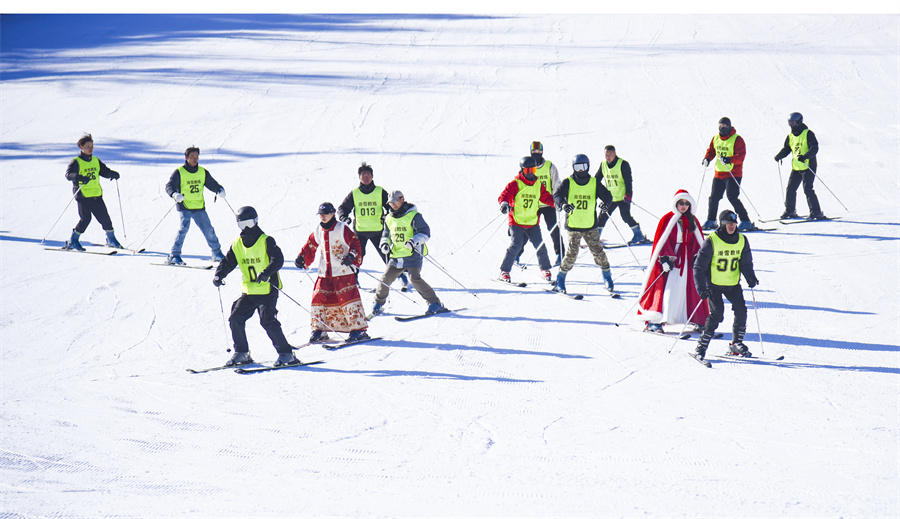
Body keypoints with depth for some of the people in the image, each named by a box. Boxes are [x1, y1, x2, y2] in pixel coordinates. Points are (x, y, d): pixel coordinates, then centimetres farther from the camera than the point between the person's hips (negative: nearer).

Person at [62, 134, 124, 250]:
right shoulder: (76, 162, -4)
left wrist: (113, 174, -1)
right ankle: (73, 241, -1)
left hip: (96, 195, 5)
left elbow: (105, 171, 22)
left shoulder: (96, 161, 14)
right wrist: (80, 177, -36)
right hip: (83, 196, -5)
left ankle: (111, 239, 24)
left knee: (105, 218, 6)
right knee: (85, 219, -14)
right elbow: (68, 174, -17)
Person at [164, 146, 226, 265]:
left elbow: (211, 183, 17)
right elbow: (169, 186, -10)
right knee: (183, 228, -21)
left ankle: (217, 254, 23)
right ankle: (174, 255, -16)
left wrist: (220, 190, -4)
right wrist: (175, 194, -31)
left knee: (209, 230, 6)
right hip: (184, 207, -4)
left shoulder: (203, 172, 9)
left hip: (199, 207, 4)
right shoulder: (179, 173, -5)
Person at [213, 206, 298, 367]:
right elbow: (228, 262, 13)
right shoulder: (237, 245, 10)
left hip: (267, 290, -6)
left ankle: (285, 353, -7)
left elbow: (278, 259, -18)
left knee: (267, 321, -15)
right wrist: (218, 275, -6)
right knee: (236, 318, -1)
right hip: (248, 292, 6)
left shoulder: (266, 241, -7)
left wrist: (266, 273, -35)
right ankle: (241, 353, 13)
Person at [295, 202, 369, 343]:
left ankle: (358, 329, -8)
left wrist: (352, 257, -25)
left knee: (348, 298, -11)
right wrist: (302, 258, 7)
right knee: (319, 298, 2)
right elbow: (310, 247, 21)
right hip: (324, 273, 6)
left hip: (343, 272, -6)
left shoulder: (342, 229, -7)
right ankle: (319, 329, 13)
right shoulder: (318, 231, 10)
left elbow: (355, 244, -9)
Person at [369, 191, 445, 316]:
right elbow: (386, 235, 26)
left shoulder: (413, 215, -5)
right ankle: (379, 303, 23)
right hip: (396, 256, 6)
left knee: (415, 278, -21)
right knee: (386, 278, -1)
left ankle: (435, 303, -12)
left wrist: (415, 241, -25)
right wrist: (384, 244, 3)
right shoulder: (389, 218, 14)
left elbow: (426, 232, -8)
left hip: (413, 255, -6)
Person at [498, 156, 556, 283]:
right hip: (516, 222, -4)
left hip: (533, 223, 4)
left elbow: (546, 198, 17)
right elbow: (504, 195, -13)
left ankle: (545, 270, 19)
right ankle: (504, 271, -2)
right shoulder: (515, 184, -6)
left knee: (540, 246, -2)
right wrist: (504, 204, -35)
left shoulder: (538, 185, 8)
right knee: (515, 246, -14)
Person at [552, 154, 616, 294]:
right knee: (572, 253, -10)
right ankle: (560, 281, 6)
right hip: (573, 226, -2)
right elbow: (556, 195, -11)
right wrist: (563, 204, -32)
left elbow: (607, 196, 5)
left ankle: (608, 278, 16)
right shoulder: (568, 182, 0)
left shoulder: (595, 183, 6)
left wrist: (605, 203, -19)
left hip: (591, 226, 2)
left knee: (598, 251, -3)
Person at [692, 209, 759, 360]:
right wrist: (701, 288, -18)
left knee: (741, 311, -4)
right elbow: (699, 266, -10)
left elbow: (746, 262, 10)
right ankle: (702, 346, -5)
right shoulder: (711, 242, -14)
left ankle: (736, 343, 14)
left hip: (733, 284, 5)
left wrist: (750, 277, -9)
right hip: (714, 284, -5)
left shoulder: (742, 241, 0)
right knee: (717, 313, -15)